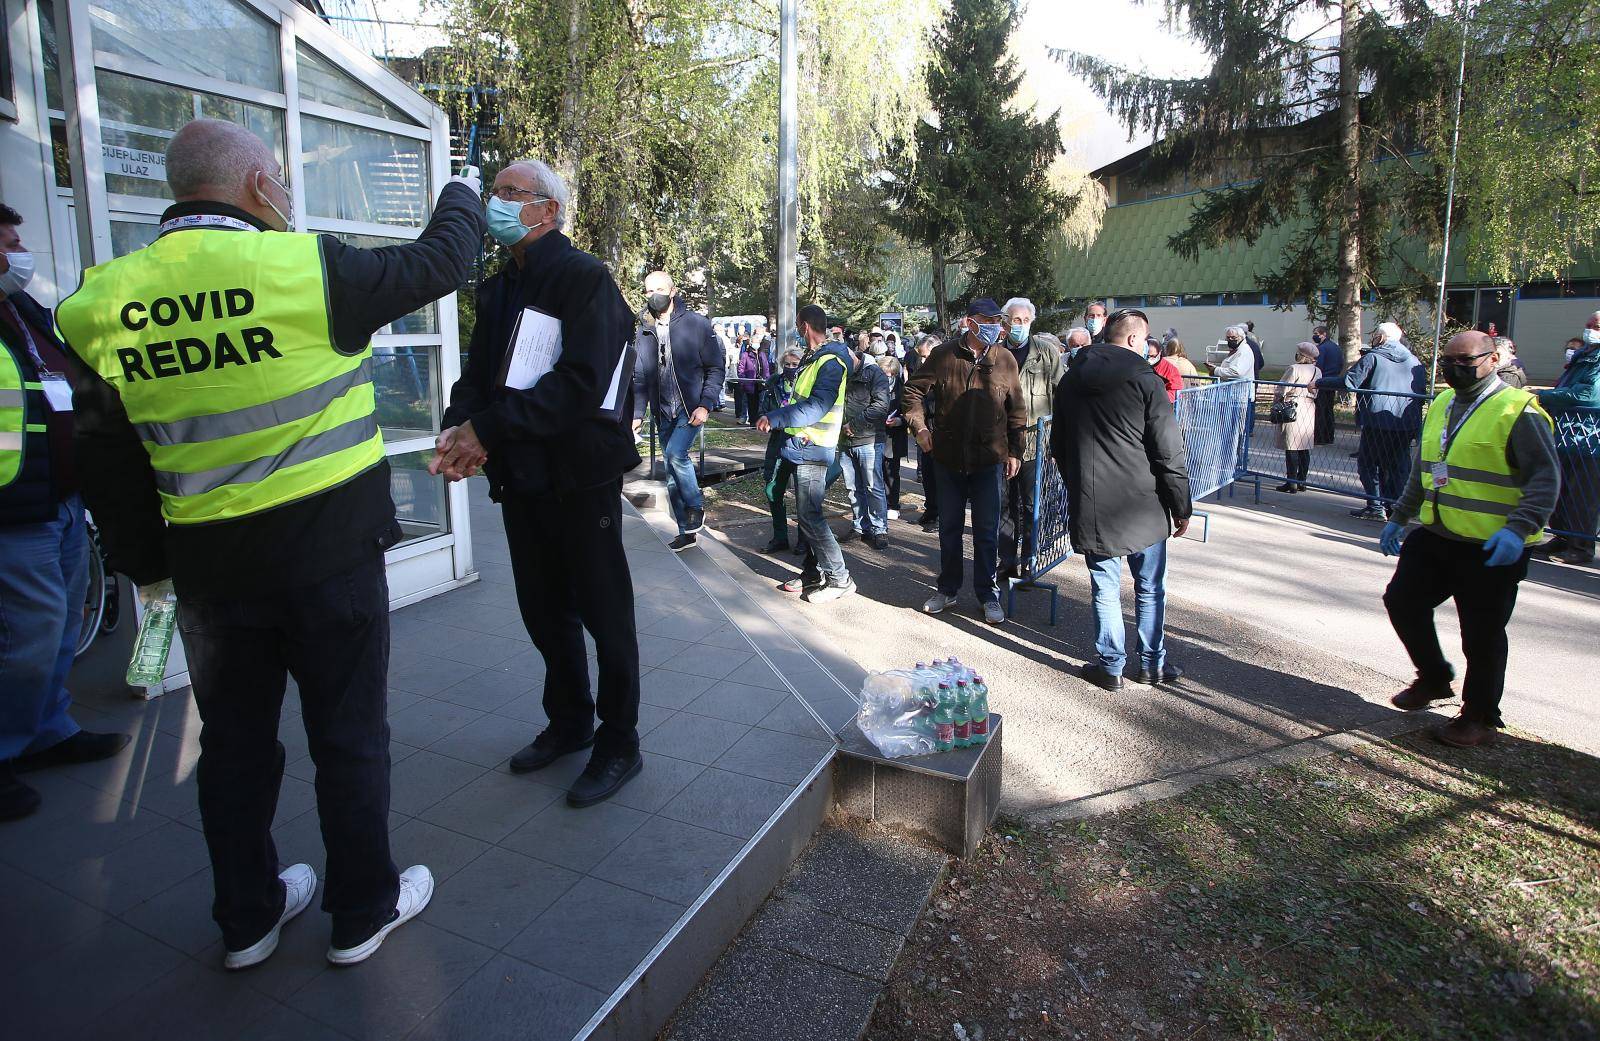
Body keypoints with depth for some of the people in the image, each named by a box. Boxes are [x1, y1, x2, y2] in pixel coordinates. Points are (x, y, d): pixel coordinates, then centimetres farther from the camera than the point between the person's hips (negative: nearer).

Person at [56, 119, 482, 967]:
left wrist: (145, 564, 16)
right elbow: (437, 262, 0)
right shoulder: (305, 267, -14)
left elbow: (105, 463, 5)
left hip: (208, 562, 5)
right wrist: (462, 193, 20)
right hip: (328, 547, -4)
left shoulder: (105, 303, 0)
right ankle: (362, 910, 27)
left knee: (234, 741, 19)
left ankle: (247, 917, 36)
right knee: (349, 735, 11)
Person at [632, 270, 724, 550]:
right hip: (663, 413, 5)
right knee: (672, 476, 8)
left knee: (675, 453, -26)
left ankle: (696, 505, -2)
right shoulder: (645, 332, 8)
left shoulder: (696, 324, -6)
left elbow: (716, 368, -5)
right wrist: (637, 413, 5)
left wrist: (705, 405, -15)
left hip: (692, 408, -5)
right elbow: (640, 377, 12)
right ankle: (686, 531, 20)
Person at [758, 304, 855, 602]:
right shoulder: (811, 359, 15)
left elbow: (816, 408, -26)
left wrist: (774, 418, -22)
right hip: (803, 445, 10)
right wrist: (777, 417, 9)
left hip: (814, 449, -10)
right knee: (806, 513, 14)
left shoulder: (830, 363, -16)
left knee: (809, 515, -9)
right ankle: (813, 572, 24)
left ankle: (839, 578, -2)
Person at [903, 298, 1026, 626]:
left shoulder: (1005, 360, -1)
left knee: (987, 531, 5)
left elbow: (1017, 411, 5)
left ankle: (988, 595, 18)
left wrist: (1014, 451, 2)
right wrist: (919, 426, -4)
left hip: (989, 460, -1)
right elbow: (914, 391, 7)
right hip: (948, 458, 1)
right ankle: (947, 589, 27)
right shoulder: (944, 356, -3)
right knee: (949, 527, 13)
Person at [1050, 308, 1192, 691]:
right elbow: (1169, 452, -10)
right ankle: (1152, 663, 24)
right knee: (1150, 588, 13)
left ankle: (1110, 665, 16)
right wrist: (1181, 507, -2)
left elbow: (1058, 445, 16)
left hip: (1089, 505, 3)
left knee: (1105, 588, 10)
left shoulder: (1071, 379, 7)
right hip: (1142, 504, -3)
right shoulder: (1145, 379, -10)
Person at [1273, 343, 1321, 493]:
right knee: (1304, 449, 11)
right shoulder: (1317, 371, 8)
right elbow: (1317, 392, 12)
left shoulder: (1294, 369, -12)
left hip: (1293, 408, -7)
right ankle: (1302, 481, 16)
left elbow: (1281, 390, -11)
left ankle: (1292, 482, -3)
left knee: (1291, 448, -3)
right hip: (1310, 411, 7)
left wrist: (1275, 405, 2)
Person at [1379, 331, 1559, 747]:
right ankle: (1434, 679, 32)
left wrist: (1519, 528, -28)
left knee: (1482, 636, 3)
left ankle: (1479, 717, 21)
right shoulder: (1440, 406, 12)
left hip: (1492, 549, -7)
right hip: (1433, 537, 7)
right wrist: (1399, 518, 21)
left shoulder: (1518, 411, -11)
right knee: (1402, 602, 9)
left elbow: (1546, 478, -16)